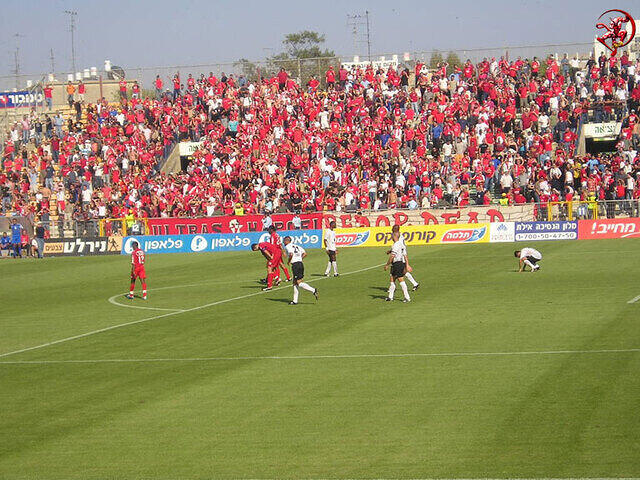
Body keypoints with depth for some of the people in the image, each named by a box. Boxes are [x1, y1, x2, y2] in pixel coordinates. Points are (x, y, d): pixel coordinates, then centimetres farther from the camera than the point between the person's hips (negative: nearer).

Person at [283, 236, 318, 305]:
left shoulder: (287, 247, -2)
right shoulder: (297, 246, 21)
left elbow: (291, 254, -20)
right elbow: (305, 254, 13)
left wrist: (288, 261, -4)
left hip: (295, 265, -8)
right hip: (300, 263, 8)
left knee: (299, 283, -6)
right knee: (295, 282, 12)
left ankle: (313, 290, -17)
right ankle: (295, 301, 12)